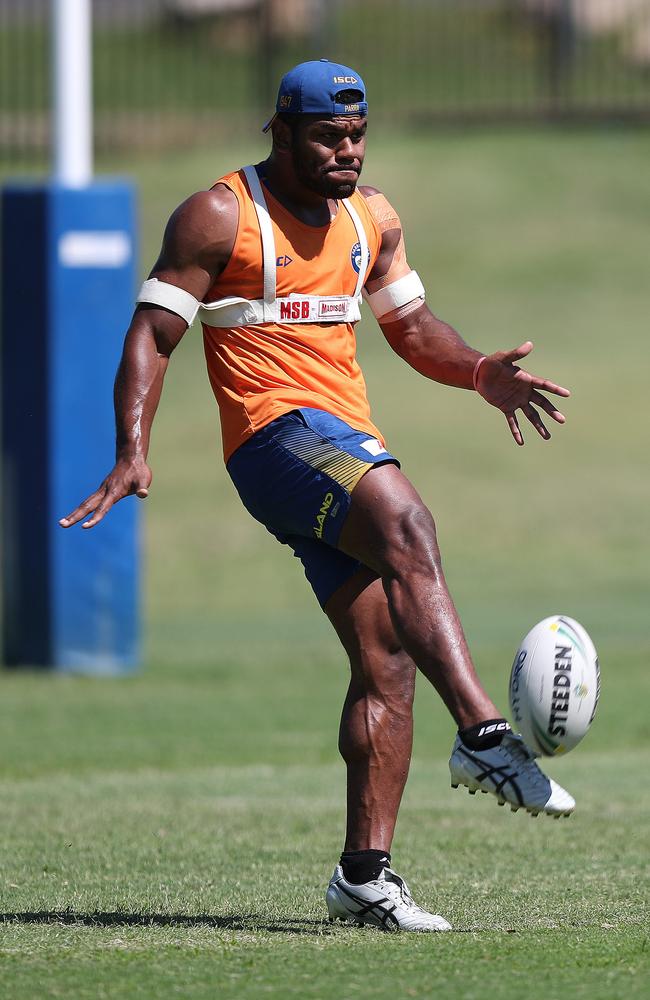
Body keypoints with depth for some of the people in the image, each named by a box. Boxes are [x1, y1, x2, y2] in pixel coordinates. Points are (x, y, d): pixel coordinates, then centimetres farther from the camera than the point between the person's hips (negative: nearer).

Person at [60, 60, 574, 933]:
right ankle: (484, 736, -47)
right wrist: (134, 452, -17)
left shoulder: (372, 219, 18)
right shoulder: (219, 217, -2)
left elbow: (411, 325, 26)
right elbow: (151, 335, -4)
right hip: (276, 429, -8)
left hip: (349, 449, 8)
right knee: (408, 528, -34)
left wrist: (478, 372, 5)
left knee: (388, 664, -2)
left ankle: (365, 875, 0)